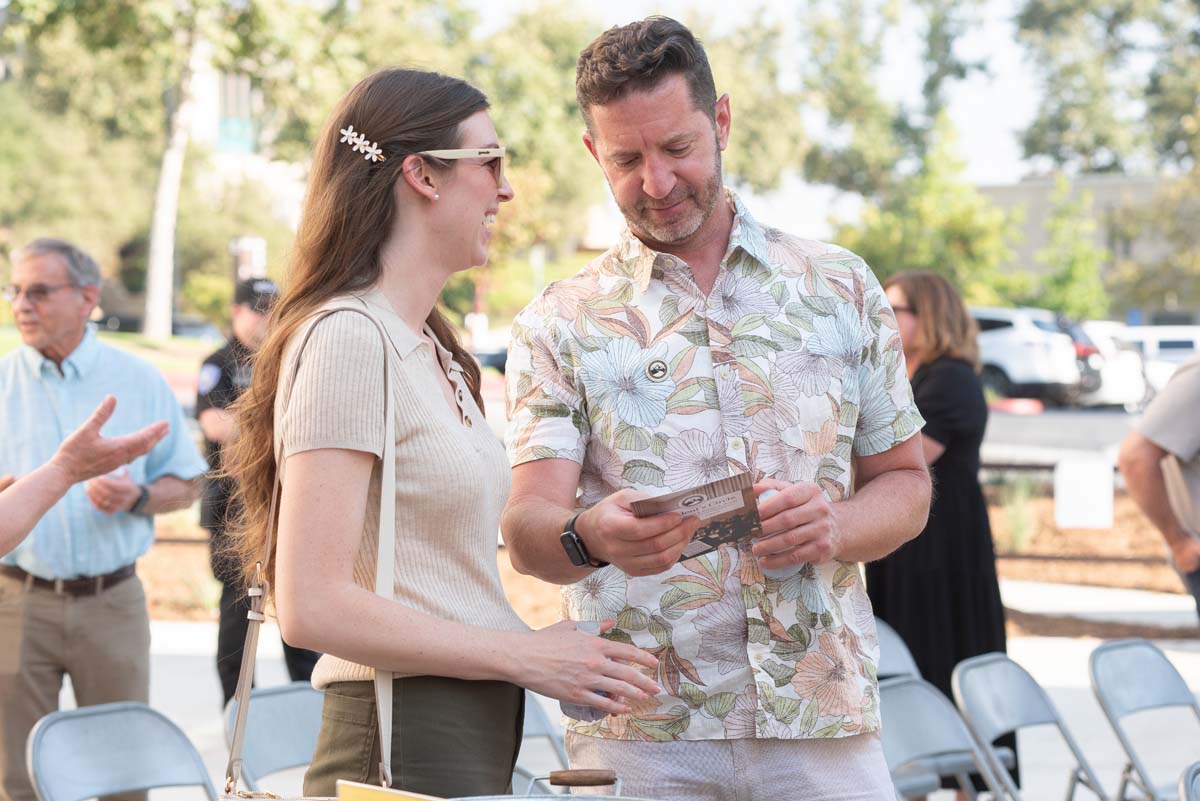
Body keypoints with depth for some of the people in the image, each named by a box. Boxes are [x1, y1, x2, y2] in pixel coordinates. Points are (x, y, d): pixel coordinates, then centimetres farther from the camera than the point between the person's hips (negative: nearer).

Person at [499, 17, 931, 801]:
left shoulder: (842, 288, 9)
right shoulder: (559, 325, 4)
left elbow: (904, 483, 12)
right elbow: (527, 527, -6)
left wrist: (834, 528, -11)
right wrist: (588, 536, -30)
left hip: (823, 719, 1)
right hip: (637, 733, -1)